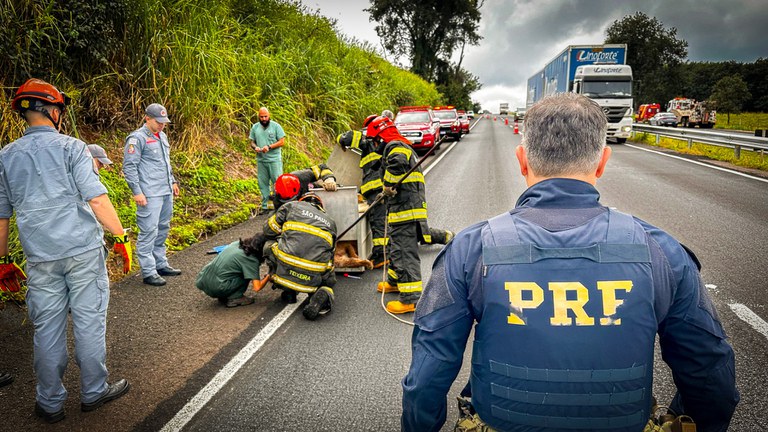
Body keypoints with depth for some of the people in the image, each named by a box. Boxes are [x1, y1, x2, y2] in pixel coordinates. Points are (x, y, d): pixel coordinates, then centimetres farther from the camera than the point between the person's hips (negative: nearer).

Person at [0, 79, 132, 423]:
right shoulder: (70, 147, -5)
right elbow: (97, 200, -13)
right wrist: (122, 237, -5)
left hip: (40, 258, 4)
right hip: (83, 251, -4)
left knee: (47, 328, 11)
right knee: (89, 321, 8)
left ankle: (50, 404, 23)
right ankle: (93, 392, 21)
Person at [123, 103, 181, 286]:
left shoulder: (162, 136, 17)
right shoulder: (137, 138, -9)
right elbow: (129, 167, -13)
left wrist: (173, 181, 24)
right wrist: (137, 192, -16)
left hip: (166, 192, 9)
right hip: (150, 194, -9)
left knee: (162, 230, 14)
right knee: (148, 232, -6)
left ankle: (161, 264, 25)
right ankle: (148, 272, 0)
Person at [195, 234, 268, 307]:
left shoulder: (236, 243, 8)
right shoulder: (252, 260, -11)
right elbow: (257, 287, -14)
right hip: (217, 289, -7)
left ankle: (223, 297, 19)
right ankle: (235, 298, 1)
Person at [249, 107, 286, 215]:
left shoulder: (276, 126, -2)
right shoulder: (255, 127, 10)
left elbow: (282, 141, -5)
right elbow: (252, 142, 15)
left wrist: (269, 147, -17)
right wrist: (255, 147, -8)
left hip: (274, 160, -4)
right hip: (261, 160, 4)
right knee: (263, 184, 8)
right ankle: (264, 205, 15)